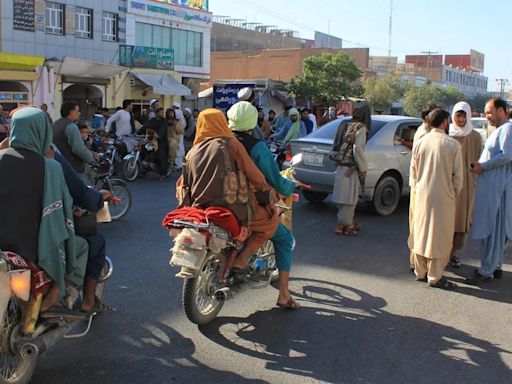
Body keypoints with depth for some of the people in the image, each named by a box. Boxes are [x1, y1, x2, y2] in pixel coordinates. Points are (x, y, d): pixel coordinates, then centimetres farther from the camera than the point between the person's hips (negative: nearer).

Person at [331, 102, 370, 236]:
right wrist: (363, 168, -12)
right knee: (349, 196, 1)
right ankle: (341, 226, 7)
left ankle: (349, 222, 31)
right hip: (350, 167, -8)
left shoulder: (345, 125, 9)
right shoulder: (361, 128, -14)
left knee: (345, 195, 18)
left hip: (341, 165, 8)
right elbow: (358, 149, -22)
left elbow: (336, 145, 10)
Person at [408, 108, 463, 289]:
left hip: (422, 196, 4)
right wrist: (455, 193, 8)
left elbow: (413, 171, 7)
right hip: (443, 196, -4)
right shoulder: (453, 145, -11)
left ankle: (420, 271, 24)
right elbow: (458, 175, -7)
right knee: (439, 236, 4)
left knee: (421, 233, 14)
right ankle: (435, 276, 9)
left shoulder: (420, 143, 0)